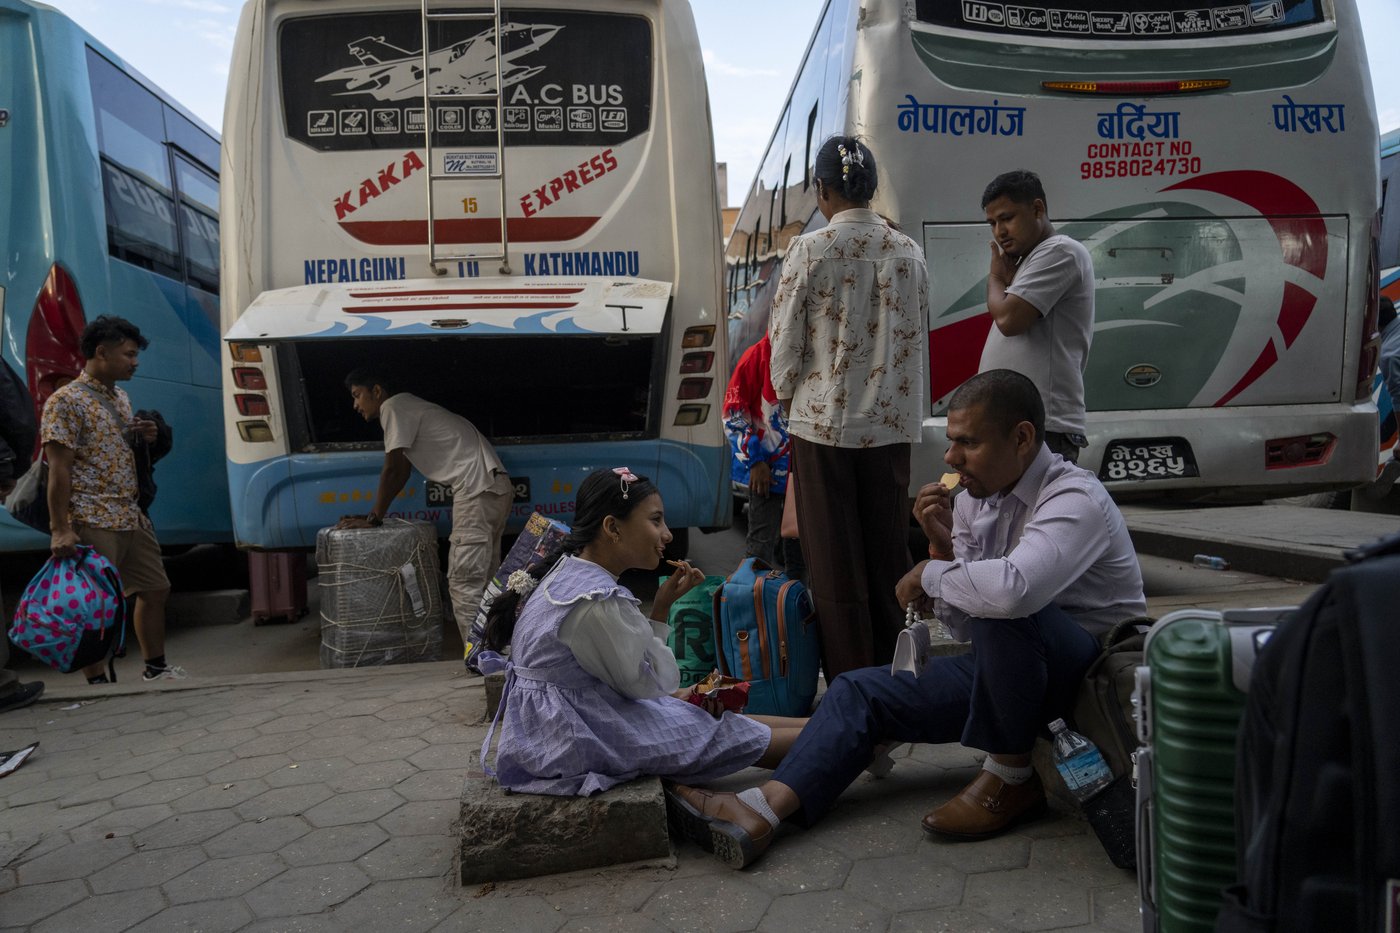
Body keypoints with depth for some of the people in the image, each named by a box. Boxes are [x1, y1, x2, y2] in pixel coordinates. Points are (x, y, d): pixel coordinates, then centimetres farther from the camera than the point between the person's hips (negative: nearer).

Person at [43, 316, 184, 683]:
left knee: (156, 589, 13)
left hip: (132, 519, 9)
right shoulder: (66, 401, -9)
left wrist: (146, 438, 6)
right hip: (92, 524, -9)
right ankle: (97, 682, 10)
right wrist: (60, 530, -19)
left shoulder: (121, 399, 16)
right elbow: (58, 470, -14)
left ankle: (155, 669, 26)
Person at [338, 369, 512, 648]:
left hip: (478, 489, -10)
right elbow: (402, 471, 30)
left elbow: (392, 470, -6)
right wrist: (374, 516, 28)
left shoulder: (394, 406, -2)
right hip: (495, 489, 10)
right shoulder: (407, 408, 27)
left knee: (464, 584, -10)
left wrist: (374, 519, 2)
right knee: (483, 580, 13)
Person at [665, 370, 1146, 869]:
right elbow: (964, 623, 5)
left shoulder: (1074, 498, -22)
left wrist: (930, 575, -25)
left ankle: (1010, 777, -17)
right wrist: (943, 546, -12)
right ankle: (765, 809, -23)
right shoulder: (977, 498, 2)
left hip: (1087, 666, -7)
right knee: (861, 691, -5)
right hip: (1011, 662, 8)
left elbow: (1014, 588, -44)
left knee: (1003, 606, -38)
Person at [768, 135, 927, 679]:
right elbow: (918, 336, 11)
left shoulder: (810, 251, -9)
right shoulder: (908, 252, 4)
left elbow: (785, 341, -5)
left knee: (834, 559, 5)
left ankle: (848, 681, 13)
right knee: (889, 552, 13)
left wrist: (786, 397, 11)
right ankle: (894, 675, 23)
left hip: (823, 421, -4)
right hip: (891, 423, 4)